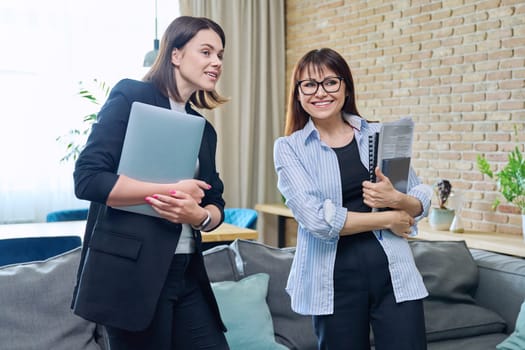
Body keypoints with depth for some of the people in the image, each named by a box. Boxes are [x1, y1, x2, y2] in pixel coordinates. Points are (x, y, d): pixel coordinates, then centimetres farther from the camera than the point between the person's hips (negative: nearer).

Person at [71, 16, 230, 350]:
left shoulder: (203, 129, 16)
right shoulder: (131, 96, -5)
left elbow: (216, 203, 15)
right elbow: (88, 178, -14)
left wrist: (200, 216, -9)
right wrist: (171, 189, -16)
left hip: (187, 272, 7)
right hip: (131, 269, -7)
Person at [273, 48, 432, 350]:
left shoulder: (379, 135, 7)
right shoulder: (289, 147, -1)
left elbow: (422, 202, 9)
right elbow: (316, 219, -14)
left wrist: (396, 200, -14)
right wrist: (387, 219, -9)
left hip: (394, 272, 2)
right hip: (334, 280, -2)